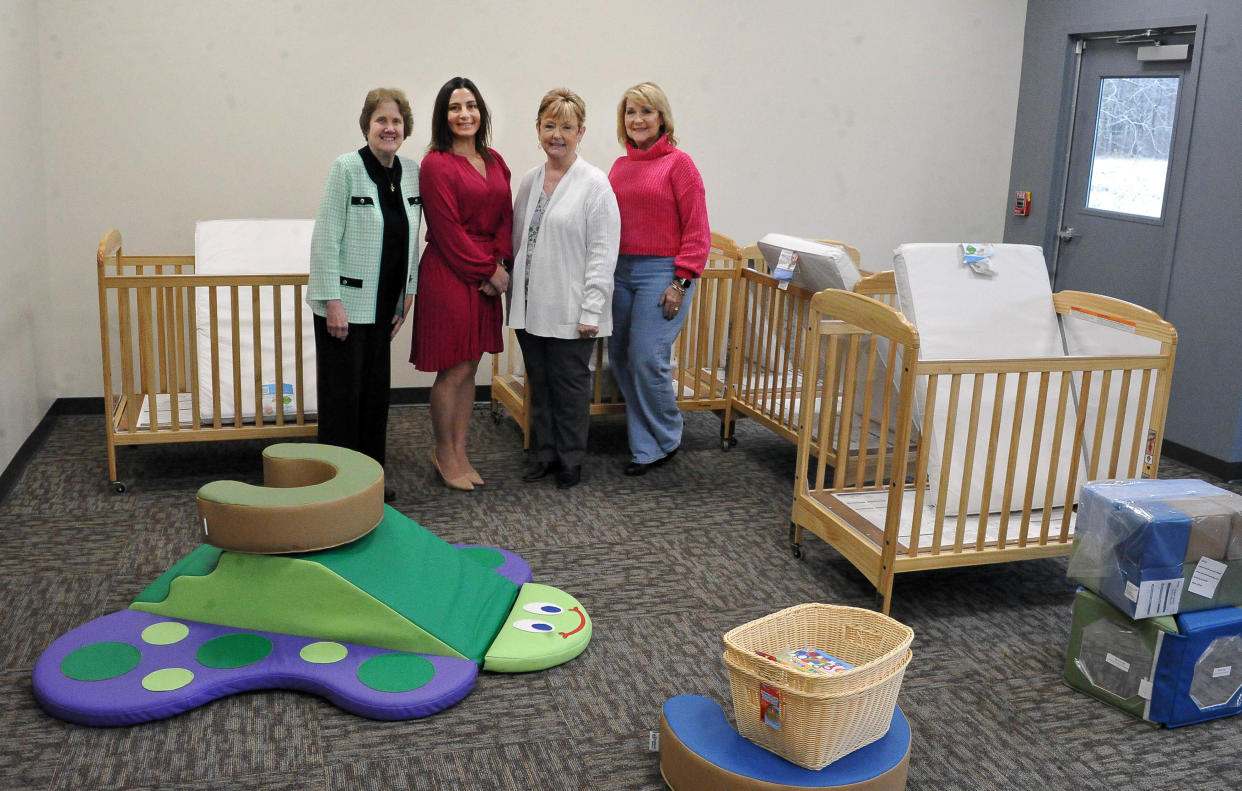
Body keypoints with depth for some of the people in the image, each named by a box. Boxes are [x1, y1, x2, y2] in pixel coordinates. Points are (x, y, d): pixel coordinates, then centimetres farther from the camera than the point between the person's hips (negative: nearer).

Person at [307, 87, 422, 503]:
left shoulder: (412, 172, 6)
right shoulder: (346, 168, -11)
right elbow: (325, 239, -13)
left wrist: (408, 292, 11)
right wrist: (332, 301, -16)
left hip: (383, 305, 6)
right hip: (344, 304, -6)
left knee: (375, 392, 12)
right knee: (342, 394, 1)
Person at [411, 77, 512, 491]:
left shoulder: (494, 162, 12)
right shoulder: (436, 165, -9)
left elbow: (505, 217, 11)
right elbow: (449, 231, -12)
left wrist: (500, 264, -5)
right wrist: (489, 270, -9)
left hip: (487, 276, 7)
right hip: (448, 274, -6)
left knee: (469, 370, 12)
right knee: (453, 372, -1)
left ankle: (458, 453, 22)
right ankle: (445, 454, 16)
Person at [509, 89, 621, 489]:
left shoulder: (594, 183, -8)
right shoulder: (529, 180, 10)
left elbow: (603, 253, -12)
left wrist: (592, 310, -16)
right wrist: (512, 286, 10)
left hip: (569, 309, -6)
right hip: (529, 306, 6)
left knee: (570, 386, 4)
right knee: (539, 383, 13)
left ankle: (571, 460, 19)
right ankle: (545, 453, 27)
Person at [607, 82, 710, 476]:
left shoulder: (678, 163, -4)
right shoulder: (620, 166, 14)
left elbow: (697, 230, -7)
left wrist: (681, 283, -13)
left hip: (661, 271, -6)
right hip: (620, 271, 6)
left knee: (647, 358, -11)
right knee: (621, 359, 5)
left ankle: (666, 440, 11)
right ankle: (645, 449, 16)